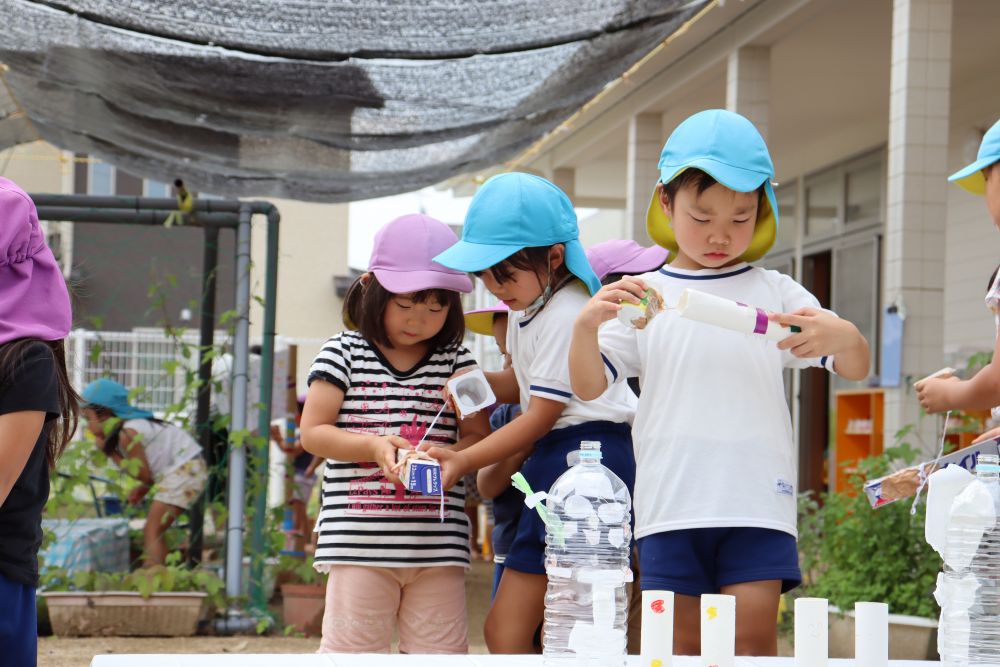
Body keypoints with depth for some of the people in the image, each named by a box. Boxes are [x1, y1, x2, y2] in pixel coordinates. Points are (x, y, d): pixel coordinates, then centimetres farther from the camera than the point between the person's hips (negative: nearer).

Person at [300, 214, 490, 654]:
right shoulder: (343, 354, 3)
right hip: (359, 535, -2)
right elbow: (312, 432, -1)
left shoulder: (457, 362, 9)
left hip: (438, 540, 3)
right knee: (351, 645, -1)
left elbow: (478, 436, 8)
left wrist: (451, 458, -15)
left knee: (442, 647, 5)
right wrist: (373, 446, -16)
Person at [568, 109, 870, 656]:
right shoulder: (644, 297, 8)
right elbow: (589, 386, 2)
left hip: (757, 504, 0)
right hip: (670, 506, 1)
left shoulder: (775, 293, 9)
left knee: (752, 642, -6)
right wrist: (585, 325, -19)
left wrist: (842, 335, -20)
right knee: (680, 647, 2)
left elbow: (856, 368, 4)